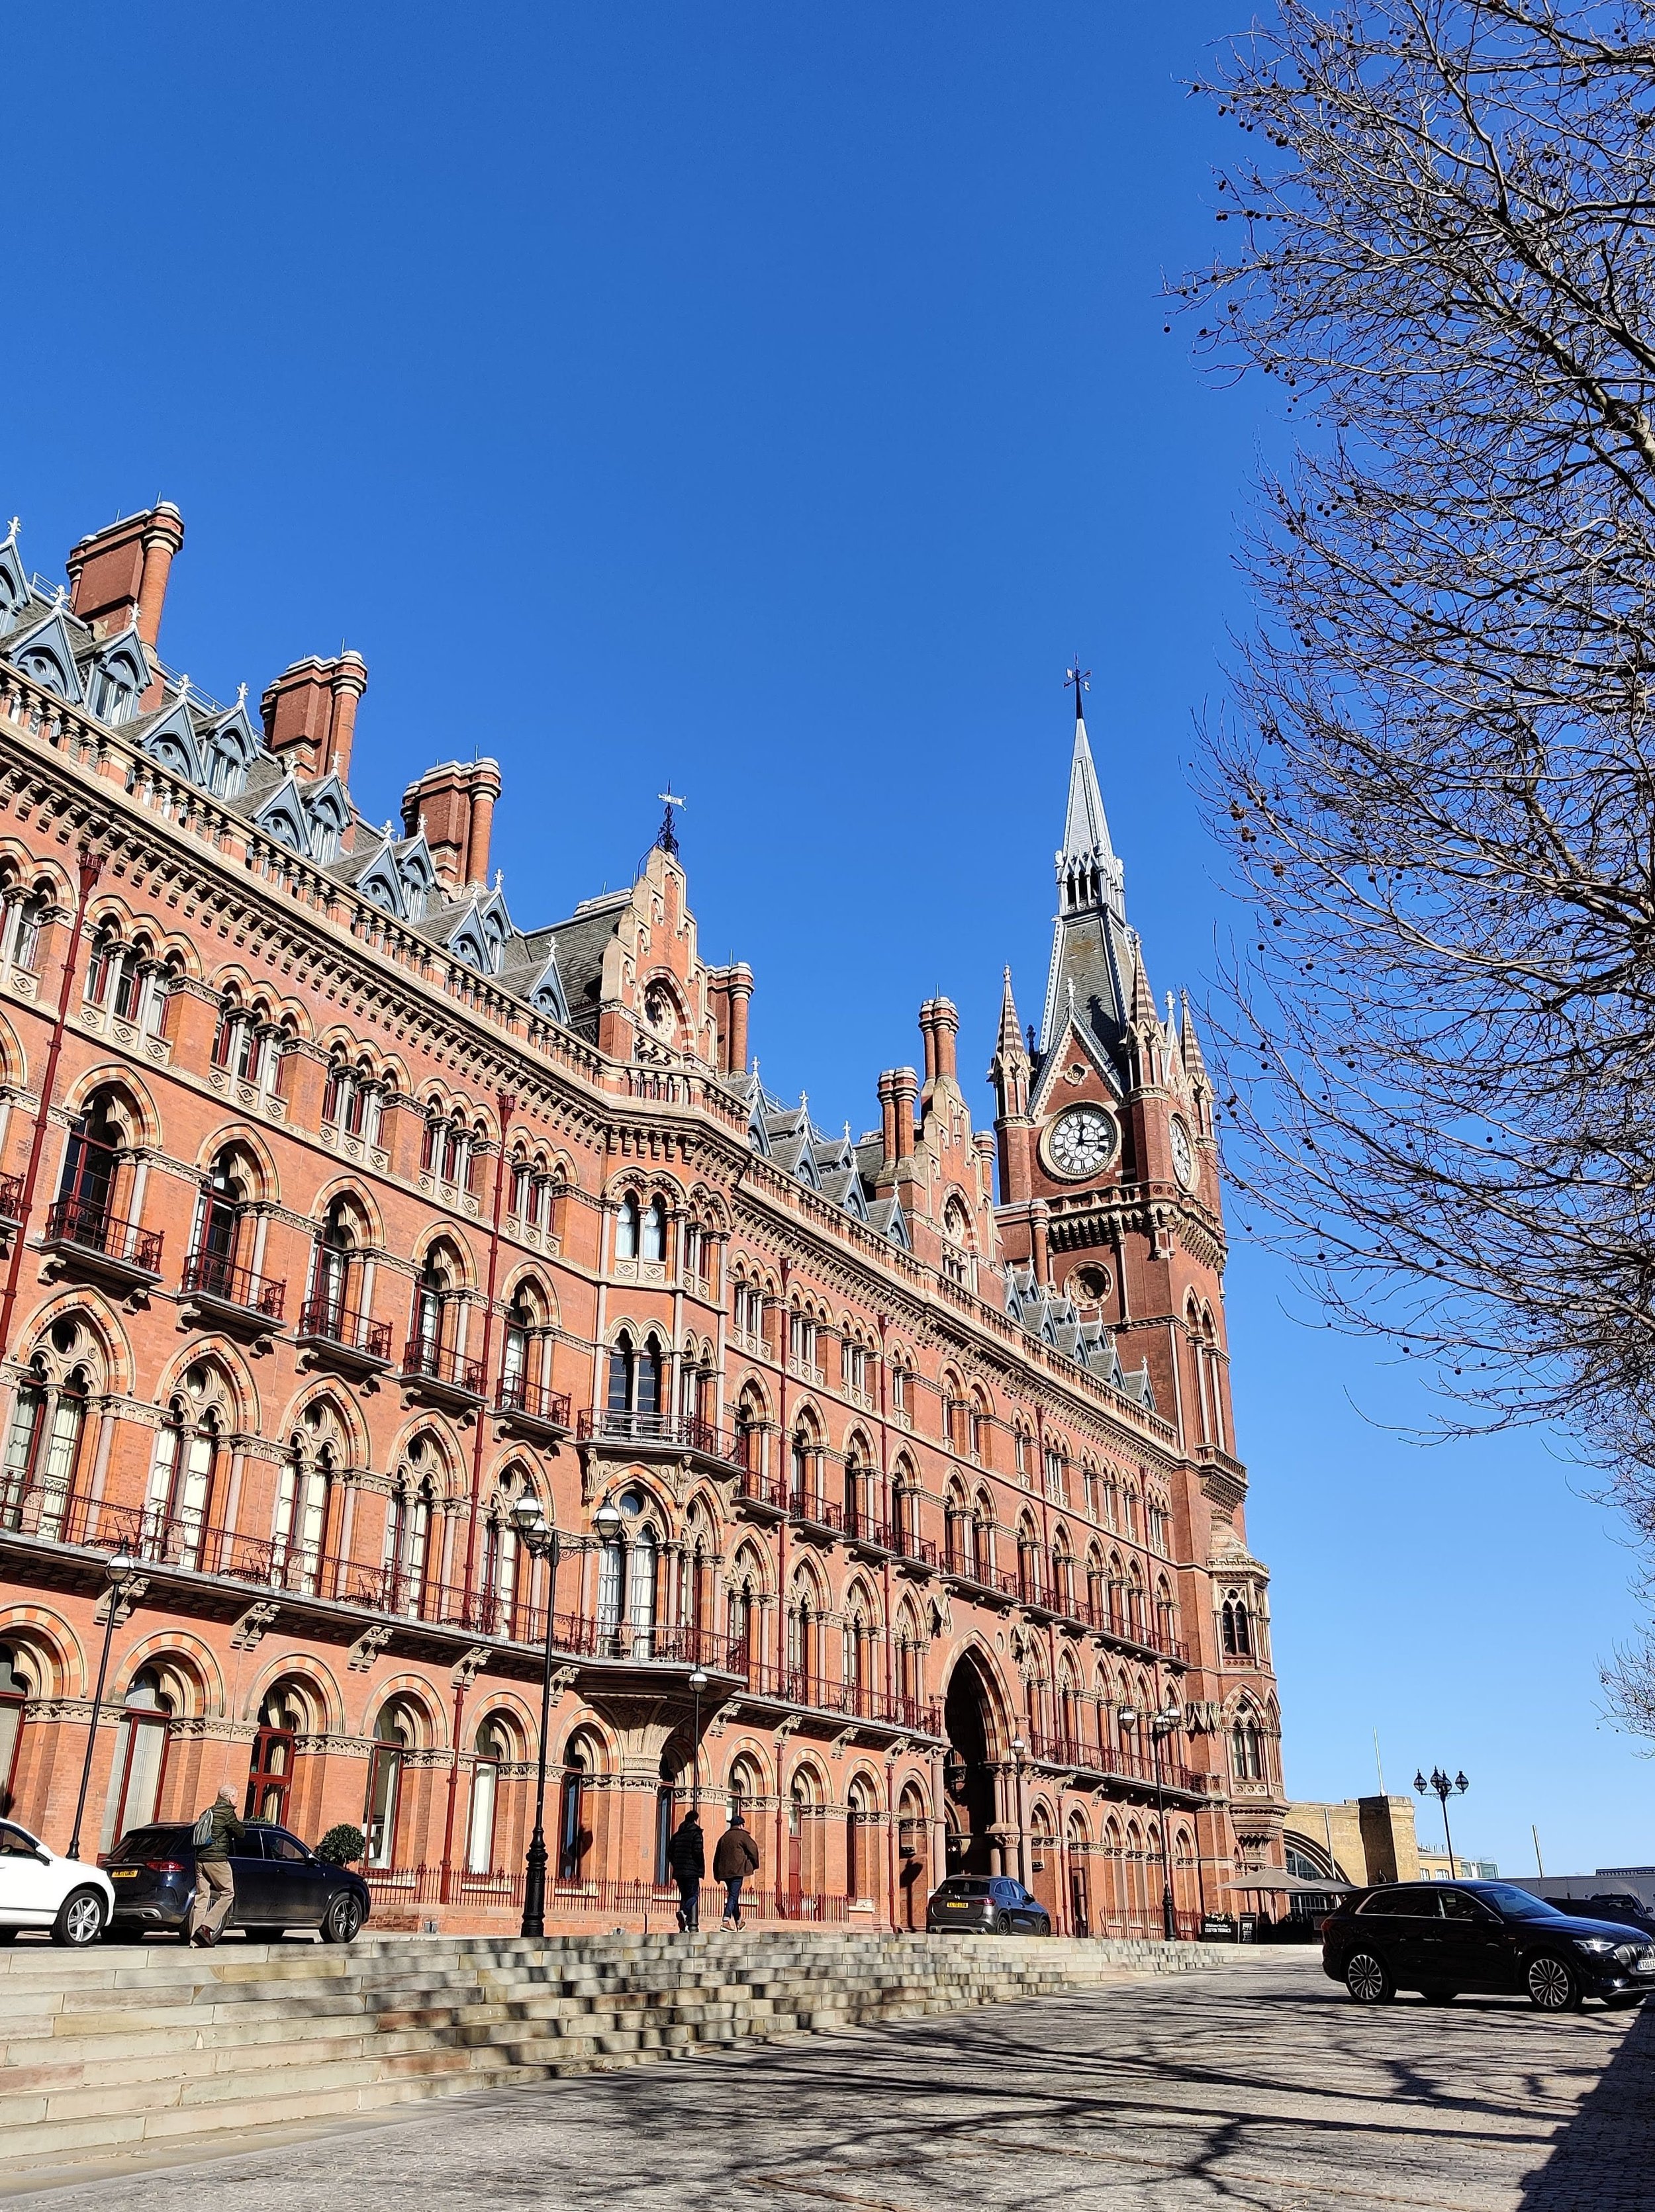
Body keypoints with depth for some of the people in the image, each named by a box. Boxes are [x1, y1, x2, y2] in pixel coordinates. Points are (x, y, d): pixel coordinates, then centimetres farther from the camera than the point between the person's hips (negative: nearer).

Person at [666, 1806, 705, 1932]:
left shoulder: (677, 1834, 15)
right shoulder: (695, 1833, -5)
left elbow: (670, 1852, 14)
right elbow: (698, 1852, -14)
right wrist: (701, 1869, -4)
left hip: (679, 1871, 7)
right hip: (692, 1871, -6)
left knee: (684, 1897, 11)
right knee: (694, 1896, -4)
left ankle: (683, 1926, 4)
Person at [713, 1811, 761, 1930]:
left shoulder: (724, 1837, 19)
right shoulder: (742, 1835, 1)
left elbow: (717, 1857, 20)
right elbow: (753, 1850, -1)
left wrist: (717, 1875, 23)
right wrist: (755, 1866, 14)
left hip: (724, 1871, 6)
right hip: (737, 1870, -6)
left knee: (732, 1895, 18)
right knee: (734, 1895, -9)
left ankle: (738, 1922, 26)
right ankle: (726, 1921, -23)